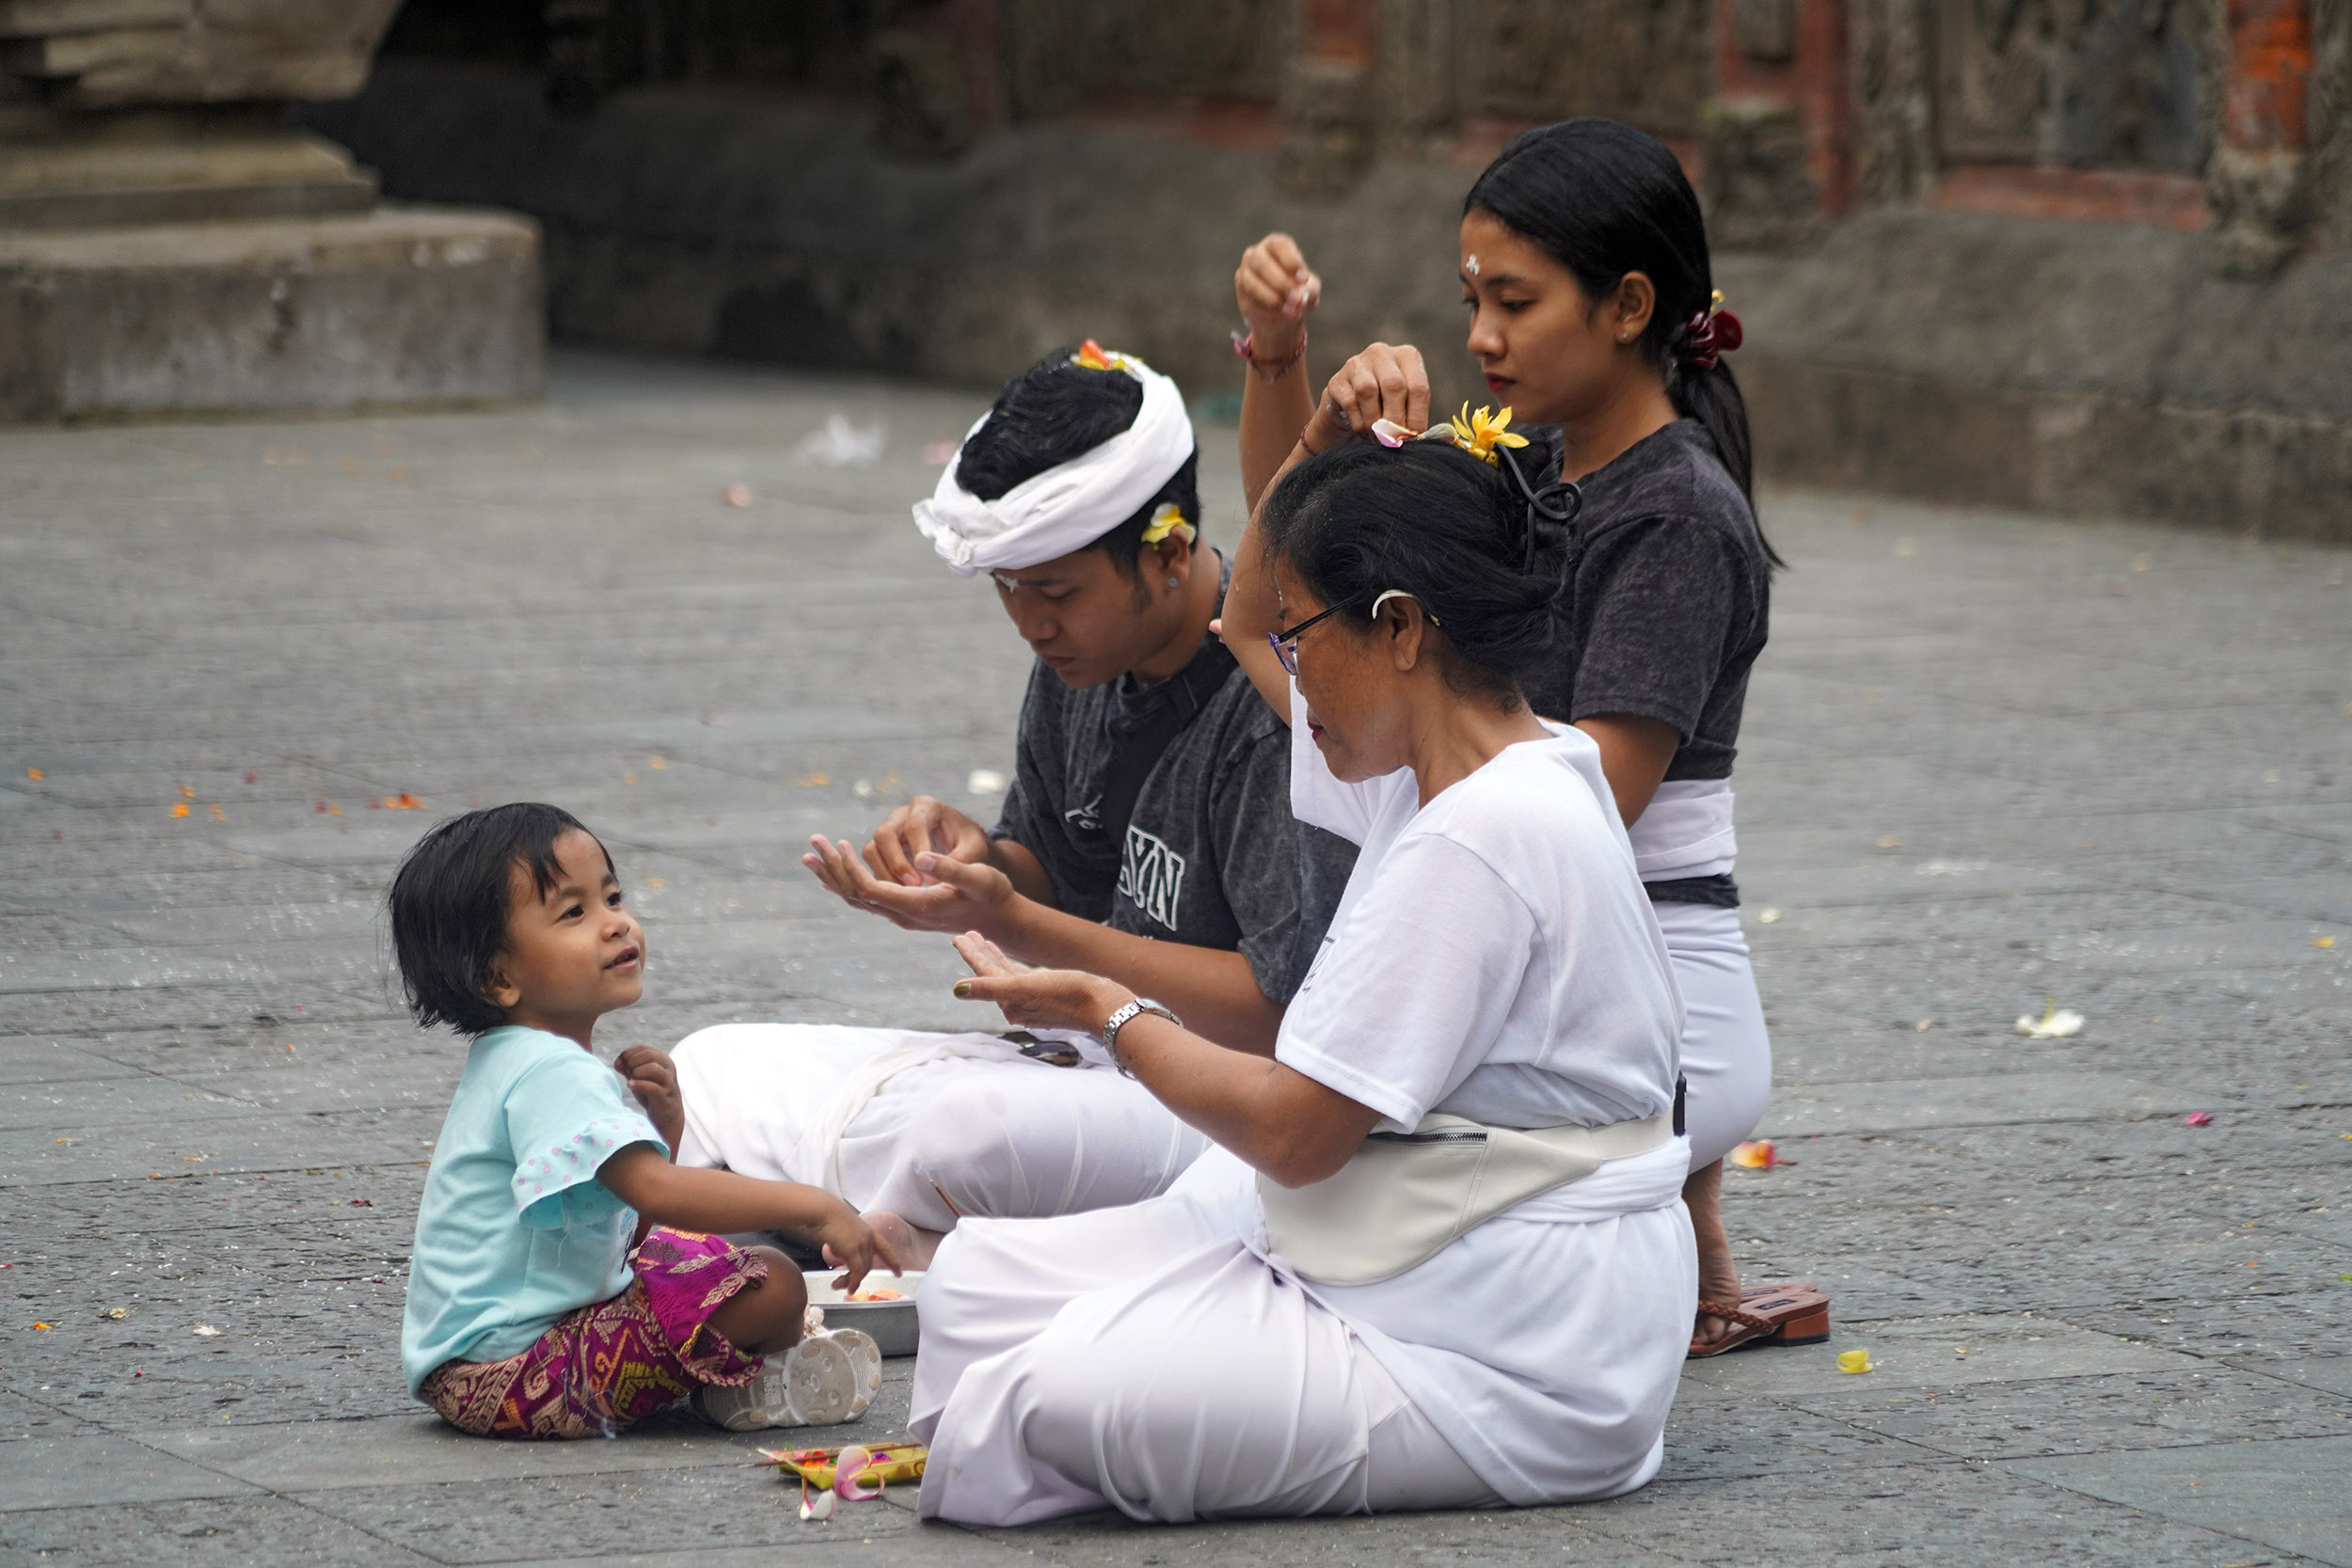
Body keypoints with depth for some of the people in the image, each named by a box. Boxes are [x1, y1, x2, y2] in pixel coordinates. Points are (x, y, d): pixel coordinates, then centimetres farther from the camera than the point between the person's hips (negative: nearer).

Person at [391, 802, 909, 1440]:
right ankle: (737, 1385, 8)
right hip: (510, 1375, -11)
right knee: (769, 1286, -18)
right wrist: (813, 1207, -30)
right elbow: (657, 1190, -32)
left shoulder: (511, 1063, 16)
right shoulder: (551, 1076, -19)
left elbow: (628, 1222, 17)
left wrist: (662, 1125, 1)